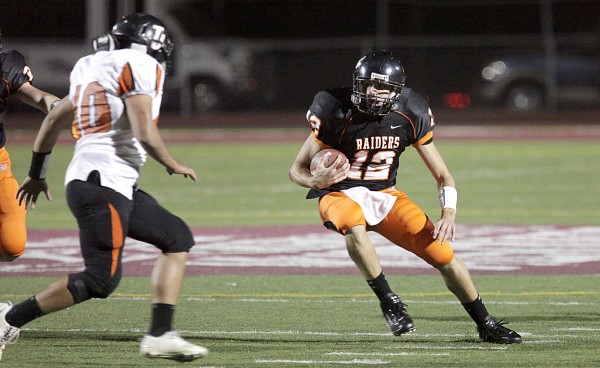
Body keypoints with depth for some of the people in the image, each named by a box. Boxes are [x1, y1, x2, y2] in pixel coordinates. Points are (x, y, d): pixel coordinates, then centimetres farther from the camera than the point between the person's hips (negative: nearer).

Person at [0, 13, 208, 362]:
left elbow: (54, 119, 27)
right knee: (101, 280, -11)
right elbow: (145, 134, -15)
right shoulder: (141, 66, -6)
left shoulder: (95, 69, 20)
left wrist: (37, 173, 38)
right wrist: (173, 165, 4)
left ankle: (161, 335, 4)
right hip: (102, 184, -10)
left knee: (178, 238, 11)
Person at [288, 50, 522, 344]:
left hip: (385, 195, 3)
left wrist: (448, 214, -18)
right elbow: (298, 170, -9)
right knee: (354, 227, -40)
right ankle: (388, 301, -23)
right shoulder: (338, 113, -17)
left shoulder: (410, 116, -7)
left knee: (443, 253, -7)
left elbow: (442, 175, 0)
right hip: (341, 195, -3)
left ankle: (486, 325, 12)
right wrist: (317, 181, -33)